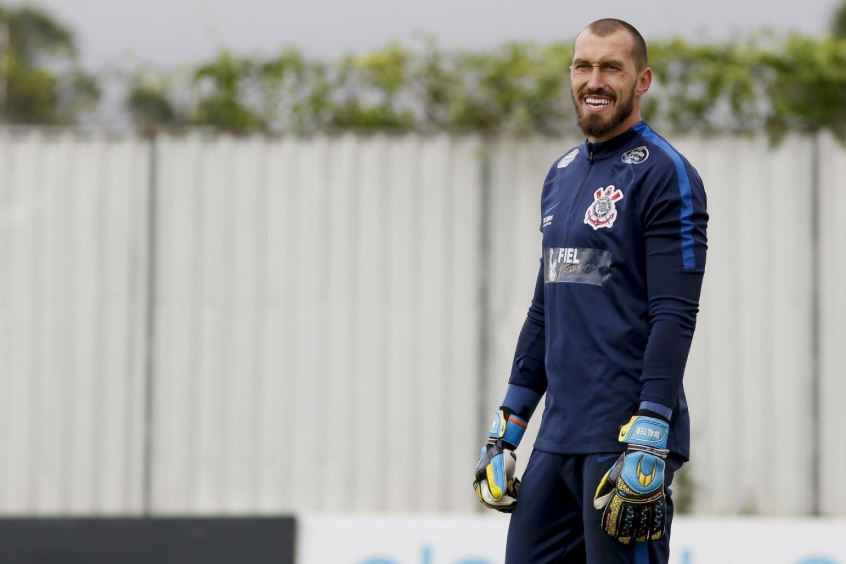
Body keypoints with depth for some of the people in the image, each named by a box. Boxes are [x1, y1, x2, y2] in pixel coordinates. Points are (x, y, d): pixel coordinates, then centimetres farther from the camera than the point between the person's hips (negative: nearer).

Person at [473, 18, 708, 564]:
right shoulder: (562, 175, 17)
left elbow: (675, 316, -14)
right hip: (558, 438, 8)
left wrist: (648, 443, -21)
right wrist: (506, 432, 20)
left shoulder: (665, 174, -7)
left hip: (628, 437, -8)